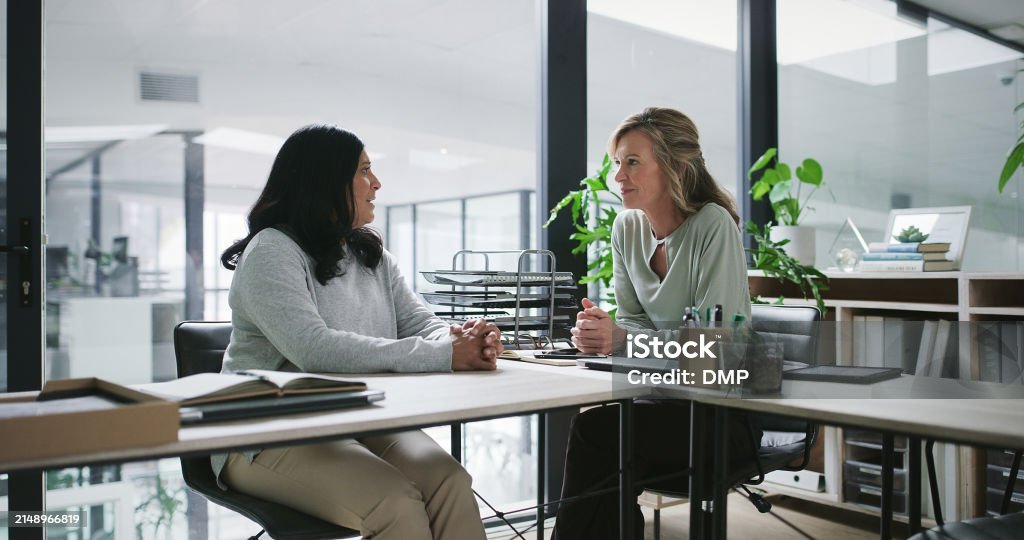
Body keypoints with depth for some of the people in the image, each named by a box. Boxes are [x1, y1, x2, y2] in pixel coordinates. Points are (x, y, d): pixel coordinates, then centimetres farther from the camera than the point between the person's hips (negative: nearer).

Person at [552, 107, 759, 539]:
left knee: (594, 429, -25)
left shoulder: (713, 225, -16)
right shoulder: (626, 227, 2)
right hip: (664, 397, 5)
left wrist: (621, 339, -28)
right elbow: (634, 321, 6)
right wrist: (600, 332, -17)